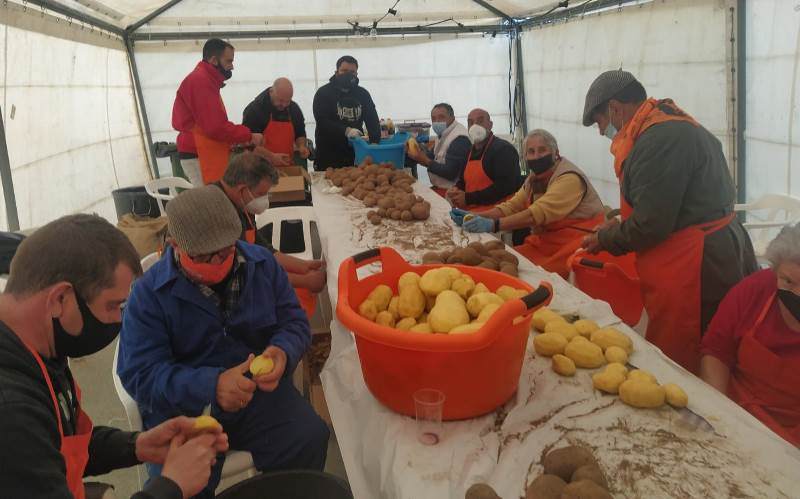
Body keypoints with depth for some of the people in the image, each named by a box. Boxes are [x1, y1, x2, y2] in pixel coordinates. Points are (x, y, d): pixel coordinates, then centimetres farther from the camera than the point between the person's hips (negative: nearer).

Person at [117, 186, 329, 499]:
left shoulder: (262, 264, 1)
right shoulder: (149, 292, -9)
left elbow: (294, 321, 5)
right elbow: (140, 374, -15)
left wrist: (283, 352, -20)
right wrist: (211, 385, -31)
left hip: (260, 393, 3)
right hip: (184, 408, -2)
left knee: (310, 439, -21)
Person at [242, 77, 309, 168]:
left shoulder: (294, 108, 6)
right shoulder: (254, 109, -10)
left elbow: (300, 133, 18)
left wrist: (301, 146, -3)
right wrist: (271, 156, -23)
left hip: (288, 165, 4)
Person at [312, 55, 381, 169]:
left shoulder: (363, 94, 10)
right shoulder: (323, 93, -3)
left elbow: (373, 120, 1)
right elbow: (322, 122, -15)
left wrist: (374, 142, -17)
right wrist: (345, 130, -29)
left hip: (355, 153, 4)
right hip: (328, 155, -3)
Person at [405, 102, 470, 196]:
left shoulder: (459, 138, -20)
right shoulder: (444, 134, 11)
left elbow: (450, 173, -24)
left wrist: (425, 161, -22)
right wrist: (419, 151, -5)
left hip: (451, 191, -9)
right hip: (439, 187, 9)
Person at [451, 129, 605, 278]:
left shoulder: (569, 178, -19)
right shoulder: (534, 178, 10)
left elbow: (539, 213, -30)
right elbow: (511, 206, 4)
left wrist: (494, 225, -36)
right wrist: (476, 217, -12)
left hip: (577, 242, -8)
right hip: (548, 241, 8)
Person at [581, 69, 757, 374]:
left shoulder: (659, 139, -19)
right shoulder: (673, 125, 14)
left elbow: (649, 226, -20)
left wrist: (605, 239, -3)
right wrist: (620, 224, 18)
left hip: (697, 273, -10)